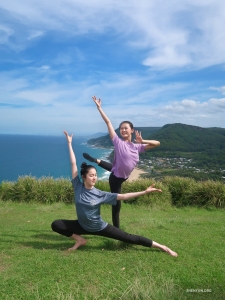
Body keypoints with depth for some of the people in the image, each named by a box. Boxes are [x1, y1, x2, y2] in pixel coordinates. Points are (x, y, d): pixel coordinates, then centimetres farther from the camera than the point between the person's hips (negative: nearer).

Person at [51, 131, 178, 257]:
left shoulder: (100, 194, -17)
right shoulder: (78, 186, -15)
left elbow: (123, 196, -19)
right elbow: (73, 163, -16)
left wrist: (145, 192, -25)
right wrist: (69, 143, -14)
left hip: (100, 228, -2)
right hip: (83, 226, 2)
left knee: (129, 238, -4)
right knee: (56, 224, -12)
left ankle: (162, 247, 6)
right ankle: (80, 240, 1)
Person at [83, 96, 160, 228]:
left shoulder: (137, 147, -2)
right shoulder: (118, 142, -15)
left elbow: (157, 143, 0)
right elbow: (108, 122, -15)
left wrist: (142, 141, -12)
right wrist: (99, 107, -14)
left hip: (123, 176, 5)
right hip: (116, 177, -5)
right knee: (117, 204, 6)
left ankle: (96, 161, 34)